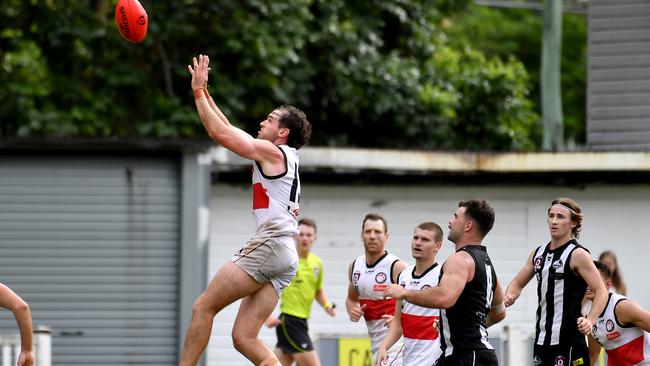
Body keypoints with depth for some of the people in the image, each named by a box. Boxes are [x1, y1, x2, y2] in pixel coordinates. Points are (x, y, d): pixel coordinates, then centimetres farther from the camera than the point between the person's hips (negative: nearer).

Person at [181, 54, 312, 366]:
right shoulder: (282, 159, 26)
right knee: (244, 337, 0)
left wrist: (198, 91, 7)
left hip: (270, 244, -9)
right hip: (285, 258, 9)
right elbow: (229, 132, 34)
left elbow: (219, 132, -2)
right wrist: (205, 93, 35)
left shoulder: (272, 152, 0)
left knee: (203, 306, -5)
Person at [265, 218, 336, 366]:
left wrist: (327, 306, 5)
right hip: (289, 319, -7)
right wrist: (267, 316, -20)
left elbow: (318, 291, 25)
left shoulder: (317, 263, 10)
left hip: (301, 321, 7)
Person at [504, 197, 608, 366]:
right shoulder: (539, 253, 12)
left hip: (568, 341, -8)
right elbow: (518, 283, 22)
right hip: (542, 339, 8)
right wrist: (509, 296, -1)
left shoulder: (577, 255, -9)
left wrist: (589, 320, -29)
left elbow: (601, 292, -13)